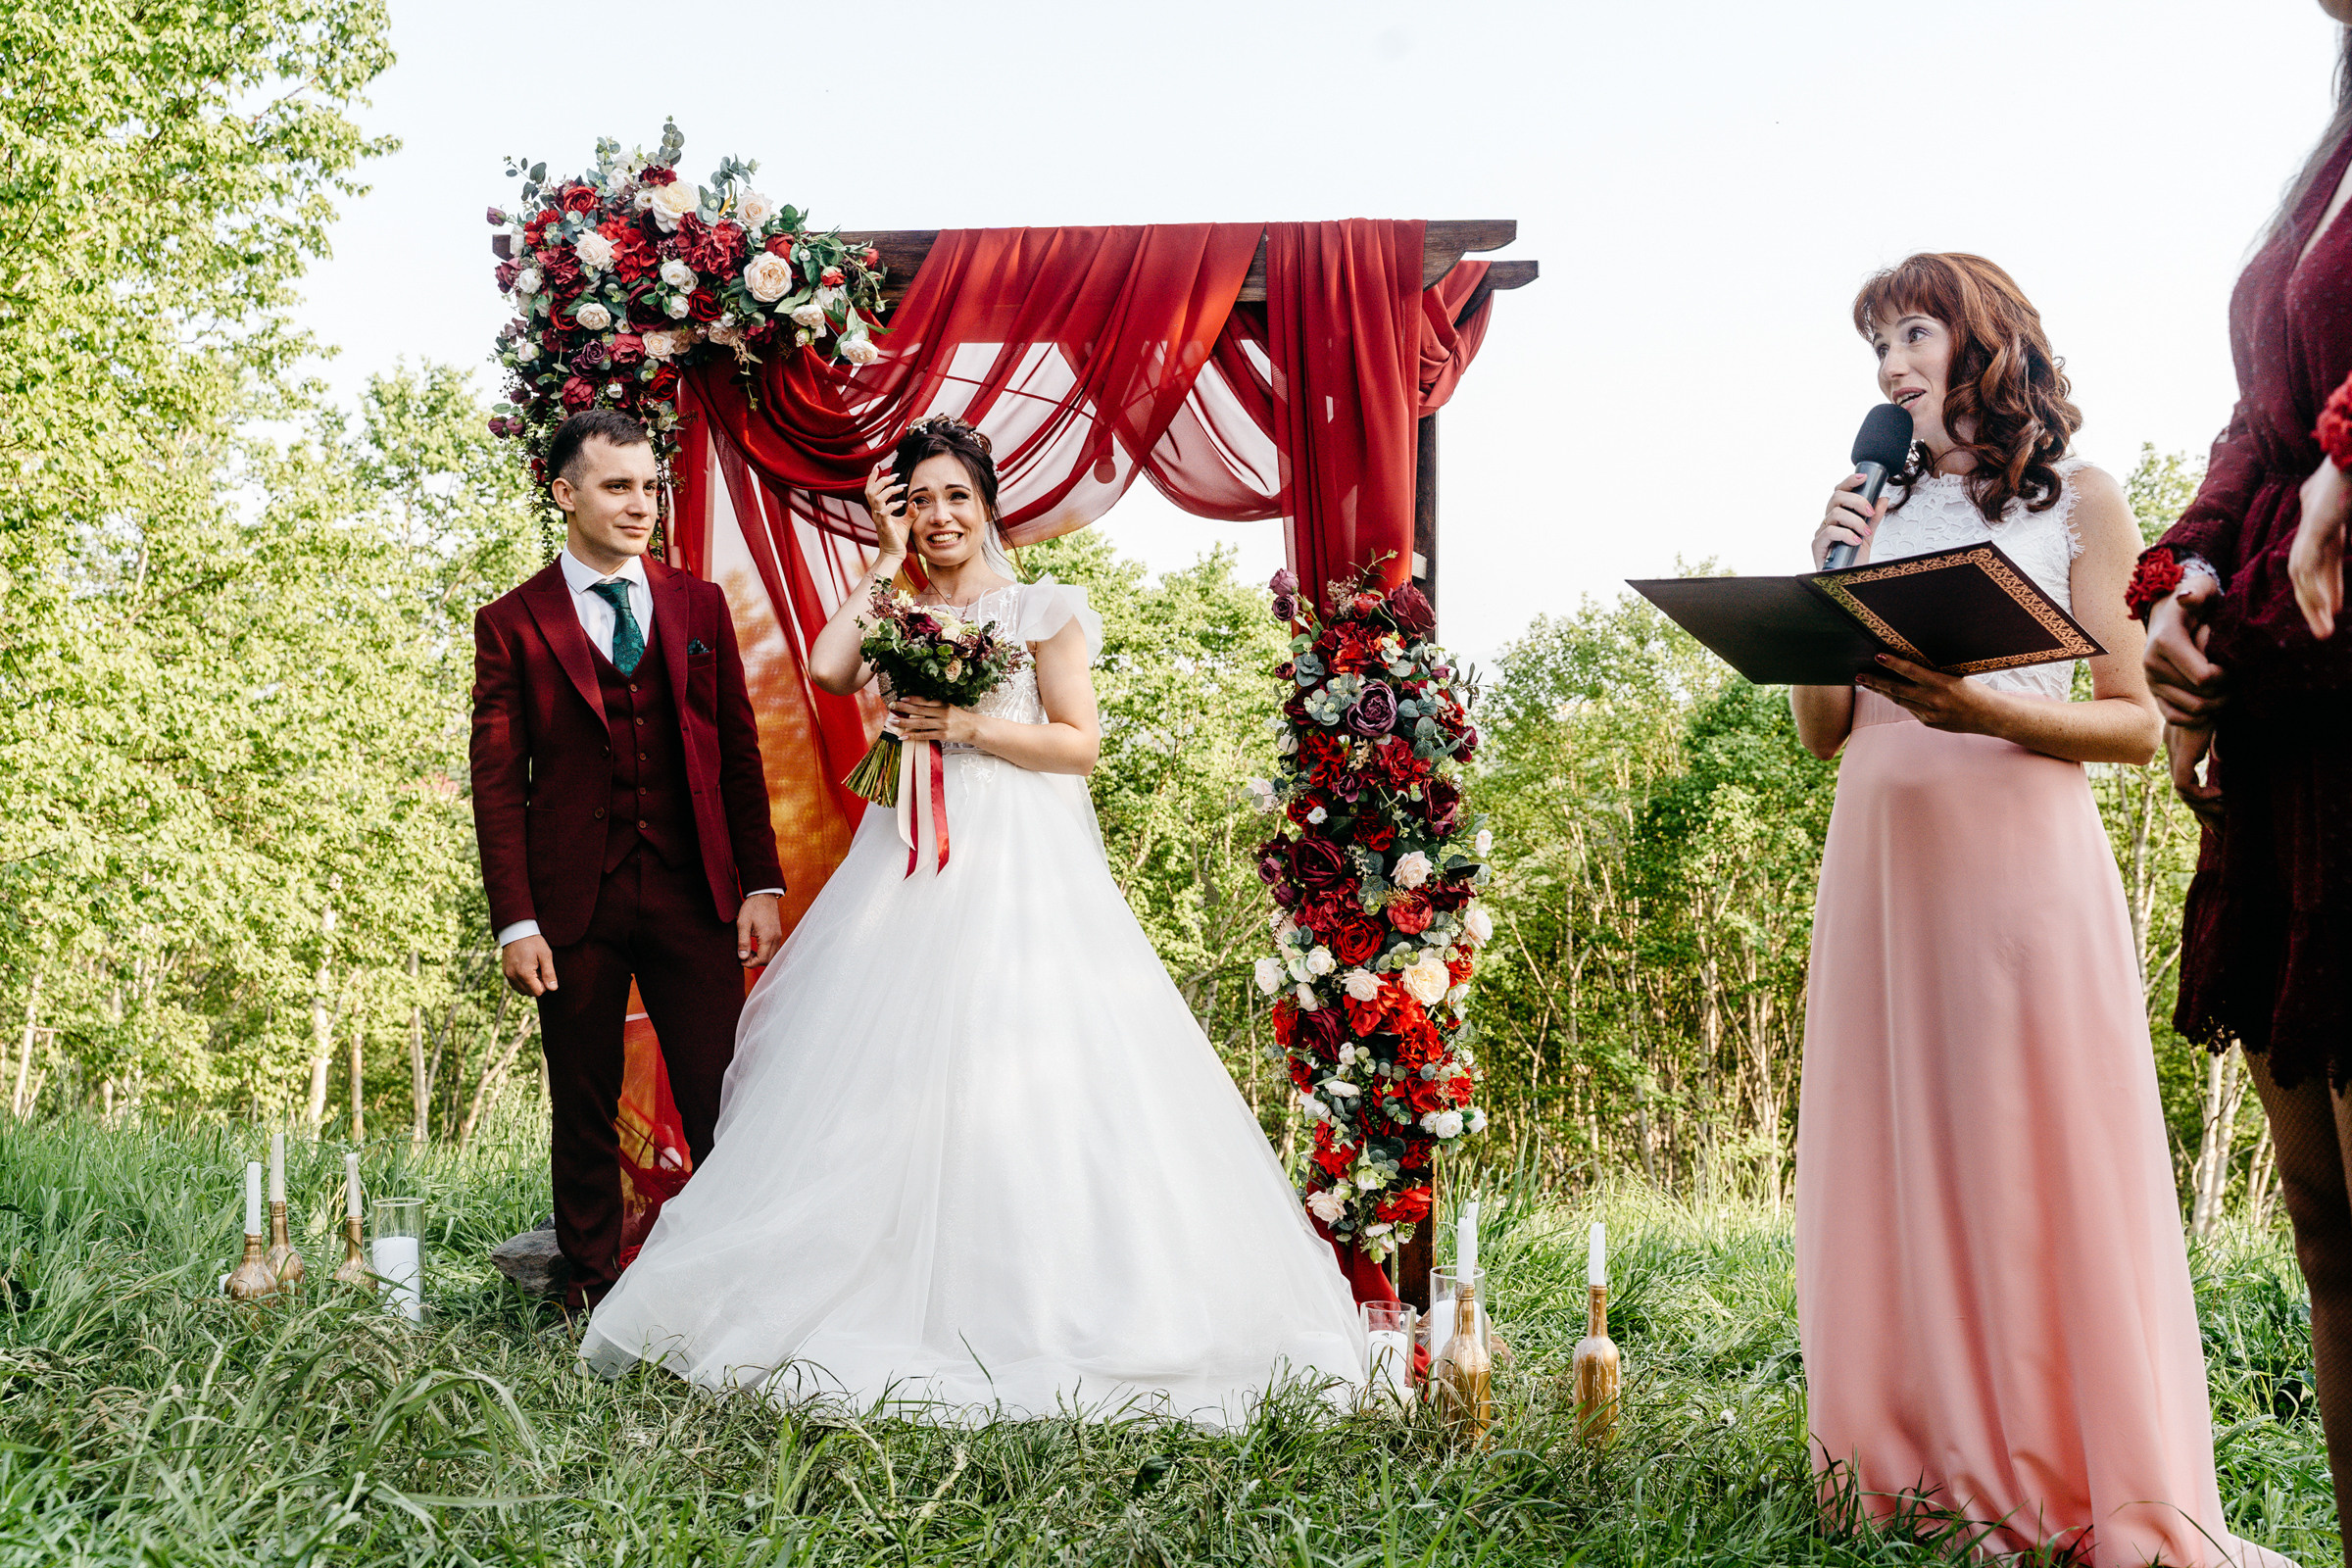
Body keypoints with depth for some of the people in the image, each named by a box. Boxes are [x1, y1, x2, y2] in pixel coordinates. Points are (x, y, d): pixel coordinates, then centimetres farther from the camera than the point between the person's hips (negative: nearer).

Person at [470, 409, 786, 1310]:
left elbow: (740, 753, 11)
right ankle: (593, 1290, 19)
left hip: (694, 896, 1)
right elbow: (497, 782, 0)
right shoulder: (513, 624, 3)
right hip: (575, 905, -1)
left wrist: (762, 885, 3)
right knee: (584, 1117, 8)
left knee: (725, 1110, -2)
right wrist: (515, 922, -7)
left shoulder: (700, 607, 11)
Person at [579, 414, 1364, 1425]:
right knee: (891, 1070, -2)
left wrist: (968, 726, -10)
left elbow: (1080, 741, 0)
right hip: (910, 867, 4)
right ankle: (890, 1298, 3)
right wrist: (887, 559, 5)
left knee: (1018, 1072, -10)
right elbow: (828, 669, -4)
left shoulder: (1042, 611, 7)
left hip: (1020, 866, -4)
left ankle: (1037, 1307, -5)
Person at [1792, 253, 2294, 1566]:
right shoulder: (1881, 513, 17)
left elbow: (2135, 724, 0)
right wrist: (1827, 580, 3)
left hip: (2022, 852, -4)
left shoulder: (2077, 501, 5)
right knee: (1897, 1160, 3)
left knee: (2038, 1160, -6)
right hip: (1880, 854, 5)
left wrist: (1985, 710, -16)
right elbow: (1820, 729, 16)